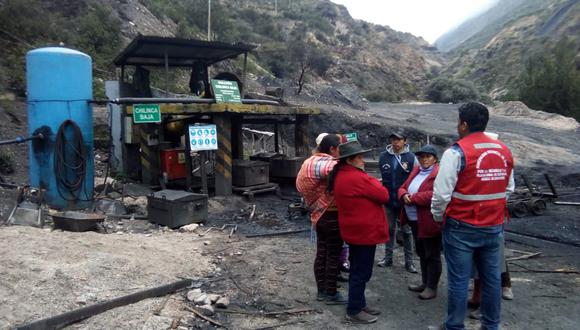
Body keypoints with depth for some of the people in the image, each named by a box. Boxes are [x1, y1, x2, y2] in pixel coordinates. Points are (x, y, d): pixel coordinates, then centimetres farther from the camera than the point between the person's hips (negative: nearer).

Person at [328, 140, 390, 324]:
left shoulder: (340, 176, 8)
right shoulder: (356, 178, -24)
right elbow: (384, 195, -16)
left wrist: (371, 184, 3)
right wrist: (374, 183, 0)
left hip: (354, 230, 10)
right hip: (364, 232, -10)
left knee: (358, 270, 18)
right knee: (361, 272, 0)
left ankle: (359, 304, 30)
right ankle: (354, 311, 10)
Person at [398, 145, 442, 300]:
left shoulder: (440, 173, -13)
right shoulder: (416, 171, 14)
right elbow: (402, 188, 13)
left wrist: (413, 198, -20)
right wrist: (404, 195, -11)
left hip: (430, 222, -8)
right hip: (415, 220, 9)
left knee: (432, 255, 4)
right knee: (421, 253, 19)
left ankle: (432, 287, 16)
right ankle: (425, 283, 33)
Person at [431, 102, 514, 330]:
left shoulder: (457, 152, -15)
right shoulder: (504, 151, 5)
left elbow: (441, 193, -16)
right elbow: (509, 188, 13)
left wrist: (438, 216, 1)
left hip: (461, 228, -6)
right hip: (494, 226, 6)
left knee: (458, 281, 4)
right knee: (491, 278, 15)